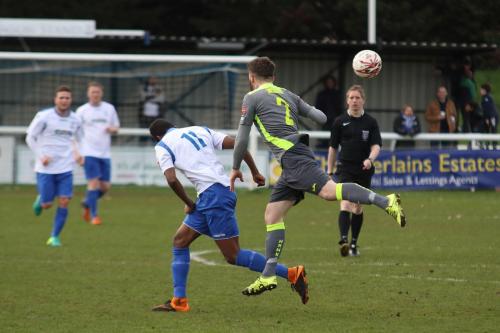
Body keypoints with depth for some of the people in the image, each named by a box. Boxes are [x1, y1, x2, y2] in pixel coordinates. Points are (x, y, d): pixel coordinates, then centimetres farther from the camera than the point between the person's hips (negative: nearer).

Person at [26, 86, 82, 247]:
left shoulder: (75, 120, 4)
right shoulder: (44, 116, -8)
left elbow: (78, 140, 22)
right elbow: (30, 137, -2)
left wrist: (77, 153, 3)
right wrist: (40, 156, -11)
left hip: (65, 168, 3)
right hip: (46, 168, -3)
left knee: (64, 202, -9)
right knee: (47, 205, -1)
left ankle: (55, 237, 4)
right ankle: (40, 199, 36)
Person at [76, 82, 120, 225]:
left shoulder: (109, 108, 9)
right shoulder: (82, 111, 1)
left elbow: (116, 127, 18)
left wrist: (112, 129, -7)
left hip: (105, 153, 4)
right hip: (89, 153, -4)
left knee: (105, 186, 3)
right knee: (94, 183, -13)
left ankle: (87, 203, 29)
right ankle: (93, 216, -4)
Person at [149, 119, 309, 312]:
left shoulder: (162, 146, 4)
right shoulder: (200, 131, 22)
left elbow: (171, 179, -11)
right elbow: (236, 144, 12)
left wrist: (188, 203, 3)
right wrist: (255, 172, 16)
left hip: (212, 194, -8)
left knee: (233, 256, -5)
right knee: (180, 241, 15)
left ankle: (292, 273, -9)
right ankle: (178, 300, 13)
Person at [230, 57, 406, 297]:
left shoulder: (252, 98, 6)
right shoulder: (288, 95, 25)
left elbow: (242, 137, 7)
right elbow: (321, 118, 18)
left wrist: (236, 168, 20)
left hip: (291, 156, -9)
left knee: (328, 191, -28)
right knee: (272, 216, 9)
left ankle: (385, 202, -43)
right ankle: (268, 276, 6)